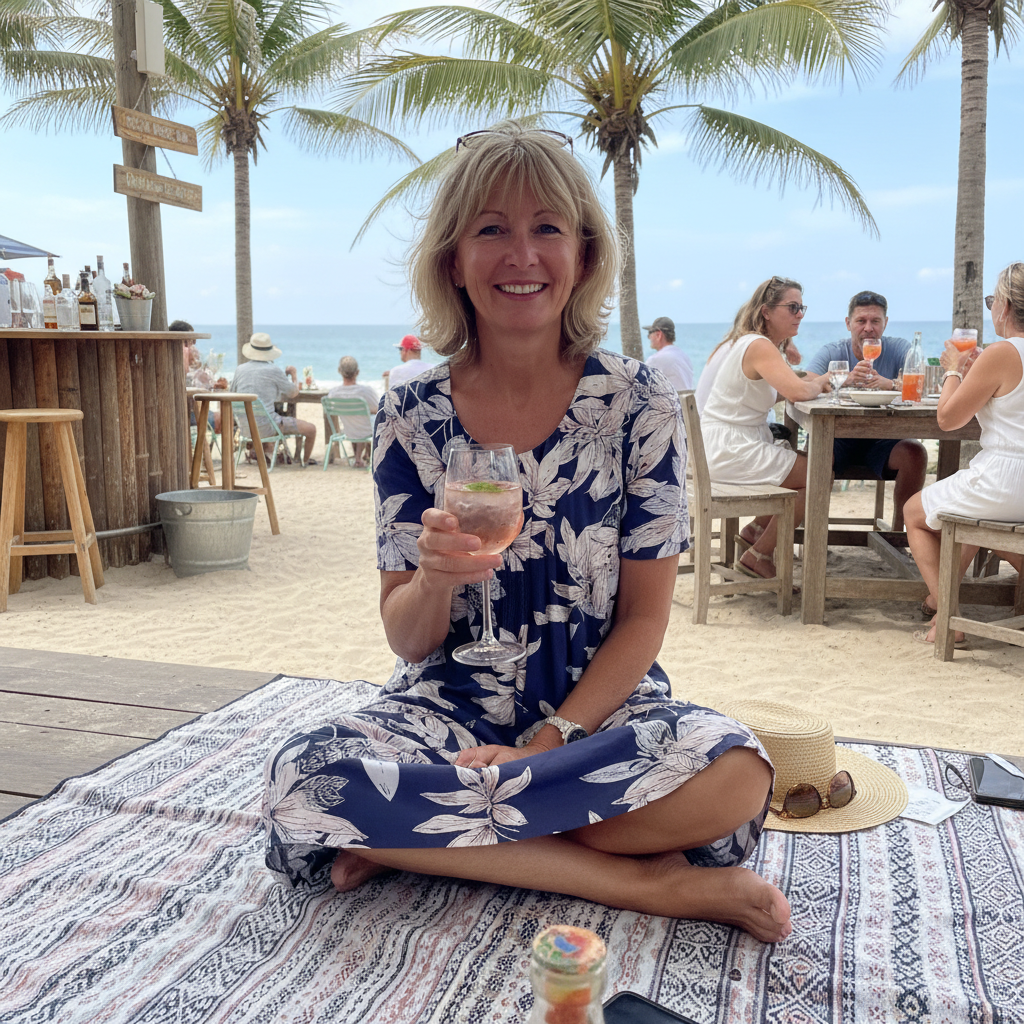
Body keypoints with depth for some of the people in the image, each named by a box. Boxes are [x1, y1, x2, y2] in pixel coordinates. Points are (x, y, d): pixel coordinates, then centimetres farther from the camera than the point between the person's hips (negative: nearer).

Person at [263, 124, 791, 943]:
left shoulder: (639, 405, -7)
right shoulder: (411, 416, -4)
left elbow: (644, 618, -4)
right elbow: (407, 641, -3)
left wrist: (548, 743, -16)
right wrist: (435, 580, -26)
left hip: (602, 708, -1)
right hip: (450, 707, 2)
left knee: (734, 774, -31)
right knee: (301, 784, -28)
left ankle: (417, 840, -14)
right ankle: (649, 883, -18)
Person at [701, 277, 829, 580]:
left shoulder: (748, 342, 13)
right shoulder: (759, 347, -19)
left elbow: (779, 391, 16)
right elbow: (798, 392, -31)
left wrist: (809, 381, -2)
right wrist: (820, 382, -9)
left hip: (728, 447, 11)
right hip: (731, 452, -11)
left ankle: (758, 528, 23)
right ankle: (758, 555, 2)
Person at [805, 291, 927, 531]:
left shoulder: (899, 348, 2)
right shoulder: (831, 352, -1)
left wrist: (890, 384, -38)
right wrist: (845, 379, -39)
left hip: (883, 439, 1)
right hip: (839, 437, -1)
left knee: (915, 452, -26)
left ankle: (897, 530, -9)